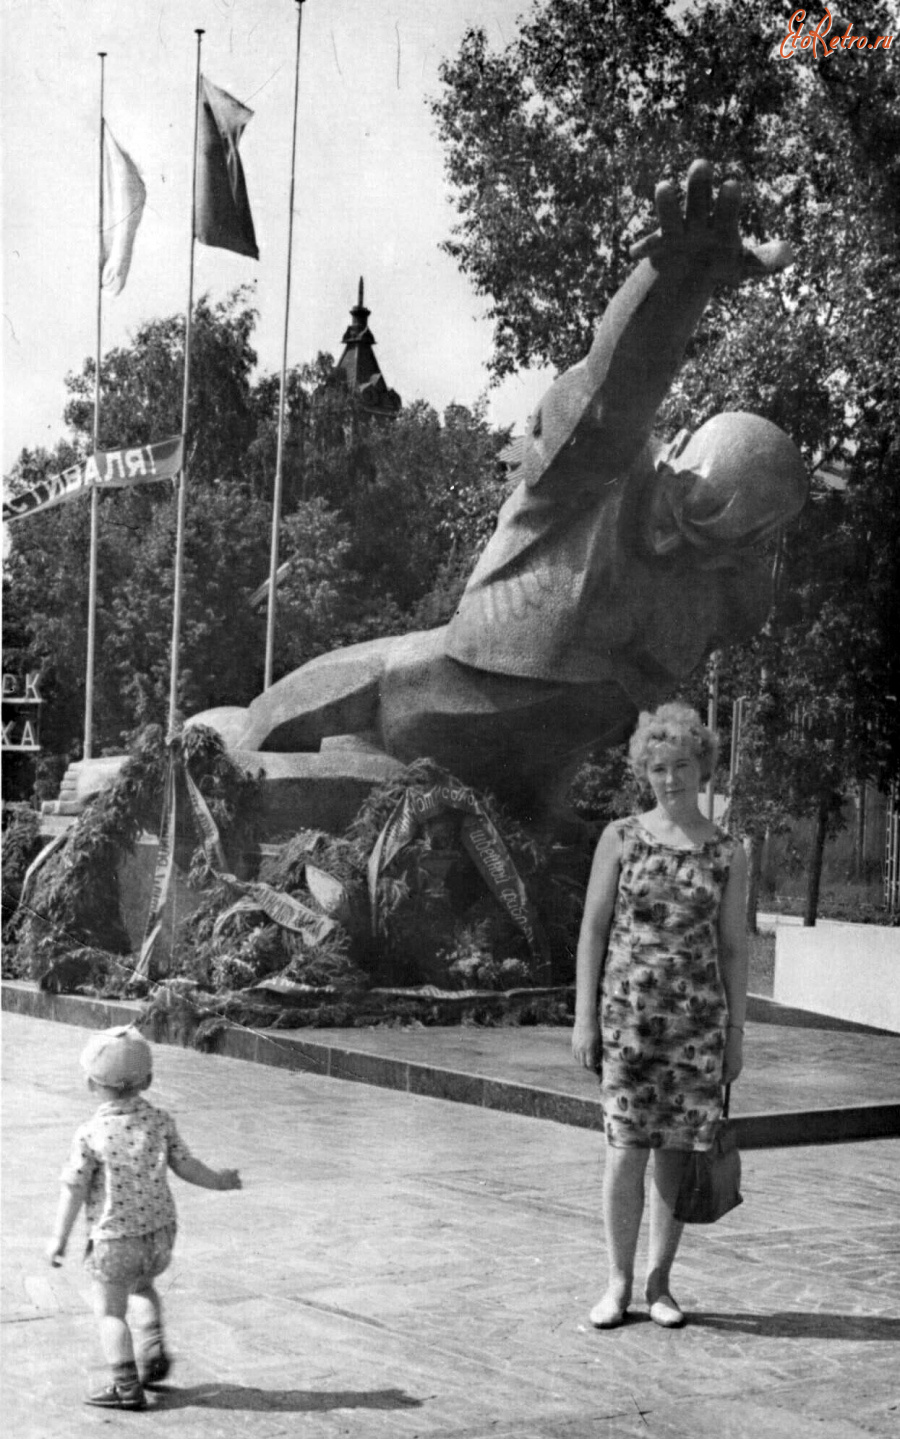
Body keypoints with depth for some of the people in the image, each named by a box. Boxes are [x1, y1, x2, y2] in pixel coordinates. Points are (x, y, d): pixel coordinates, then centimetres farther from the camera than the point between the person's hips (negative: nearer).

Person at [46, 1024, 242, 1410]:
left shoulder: (91, 1135, -17)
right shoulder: (160, 1121, -7)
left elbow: (73, 1190, -13)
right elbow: (186, 1167, -1)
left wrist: (59, 1238, -3)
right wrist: (220, 1181, 18)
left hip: (114, 1238, -5)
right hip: (160, 1232, 5)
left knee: (110, 1311, 9)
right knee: (142, 1286, 32)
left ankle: (127, 1387, 6)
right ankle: (154, 1350, 20)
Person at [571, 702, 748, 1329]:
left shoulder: (728, 854, 4)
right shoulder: (621, 838, 1)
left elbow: (733, 946, 8)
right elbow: (593, 929, 2)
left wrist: (736, 1032, 5)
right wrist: (584, 1016, -3)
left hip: (698, 1018, 1)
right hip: (626, 1012, -1)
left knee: (677, 1151, 5)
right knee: (627, 1148, -2)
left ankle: (660, 1283, 17)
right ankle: (619, 1283, 10)